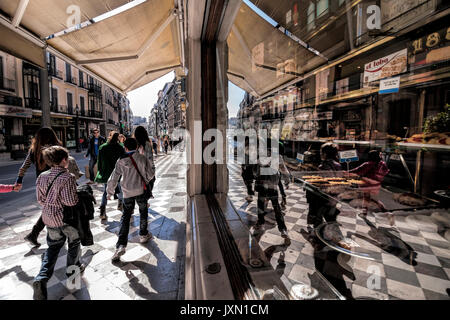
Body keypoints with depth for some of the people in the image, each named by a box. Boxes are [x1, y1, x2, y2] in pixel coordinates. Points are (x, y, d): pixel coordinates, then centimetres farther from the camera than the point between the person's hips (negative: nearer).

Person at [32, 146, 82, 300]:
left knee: (53, 246, 21)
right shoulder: (67, 177, -23)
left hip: (49, 218, 6)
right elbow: (70, 201, -26)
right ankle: (73, 268, 36)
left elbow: (40, 199, 3)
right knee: (74, 242, 20)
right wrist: (77, 195, -7)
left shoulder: (42, 176, -2)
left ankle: (42, 278, 9)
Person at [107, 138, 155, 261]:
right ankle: (143, 235, 34)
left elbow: (113, 178, 1)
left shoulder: (121, 161, -2)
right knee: (143, 212, 21)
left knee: (125, 217, 6)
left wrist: (110, 192, 13)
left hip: (127, 192, 1)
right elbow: (151, 173, -3)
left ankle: (121, 245, -2)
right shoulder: (143, 158, -4)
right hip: (141, 190, 0)